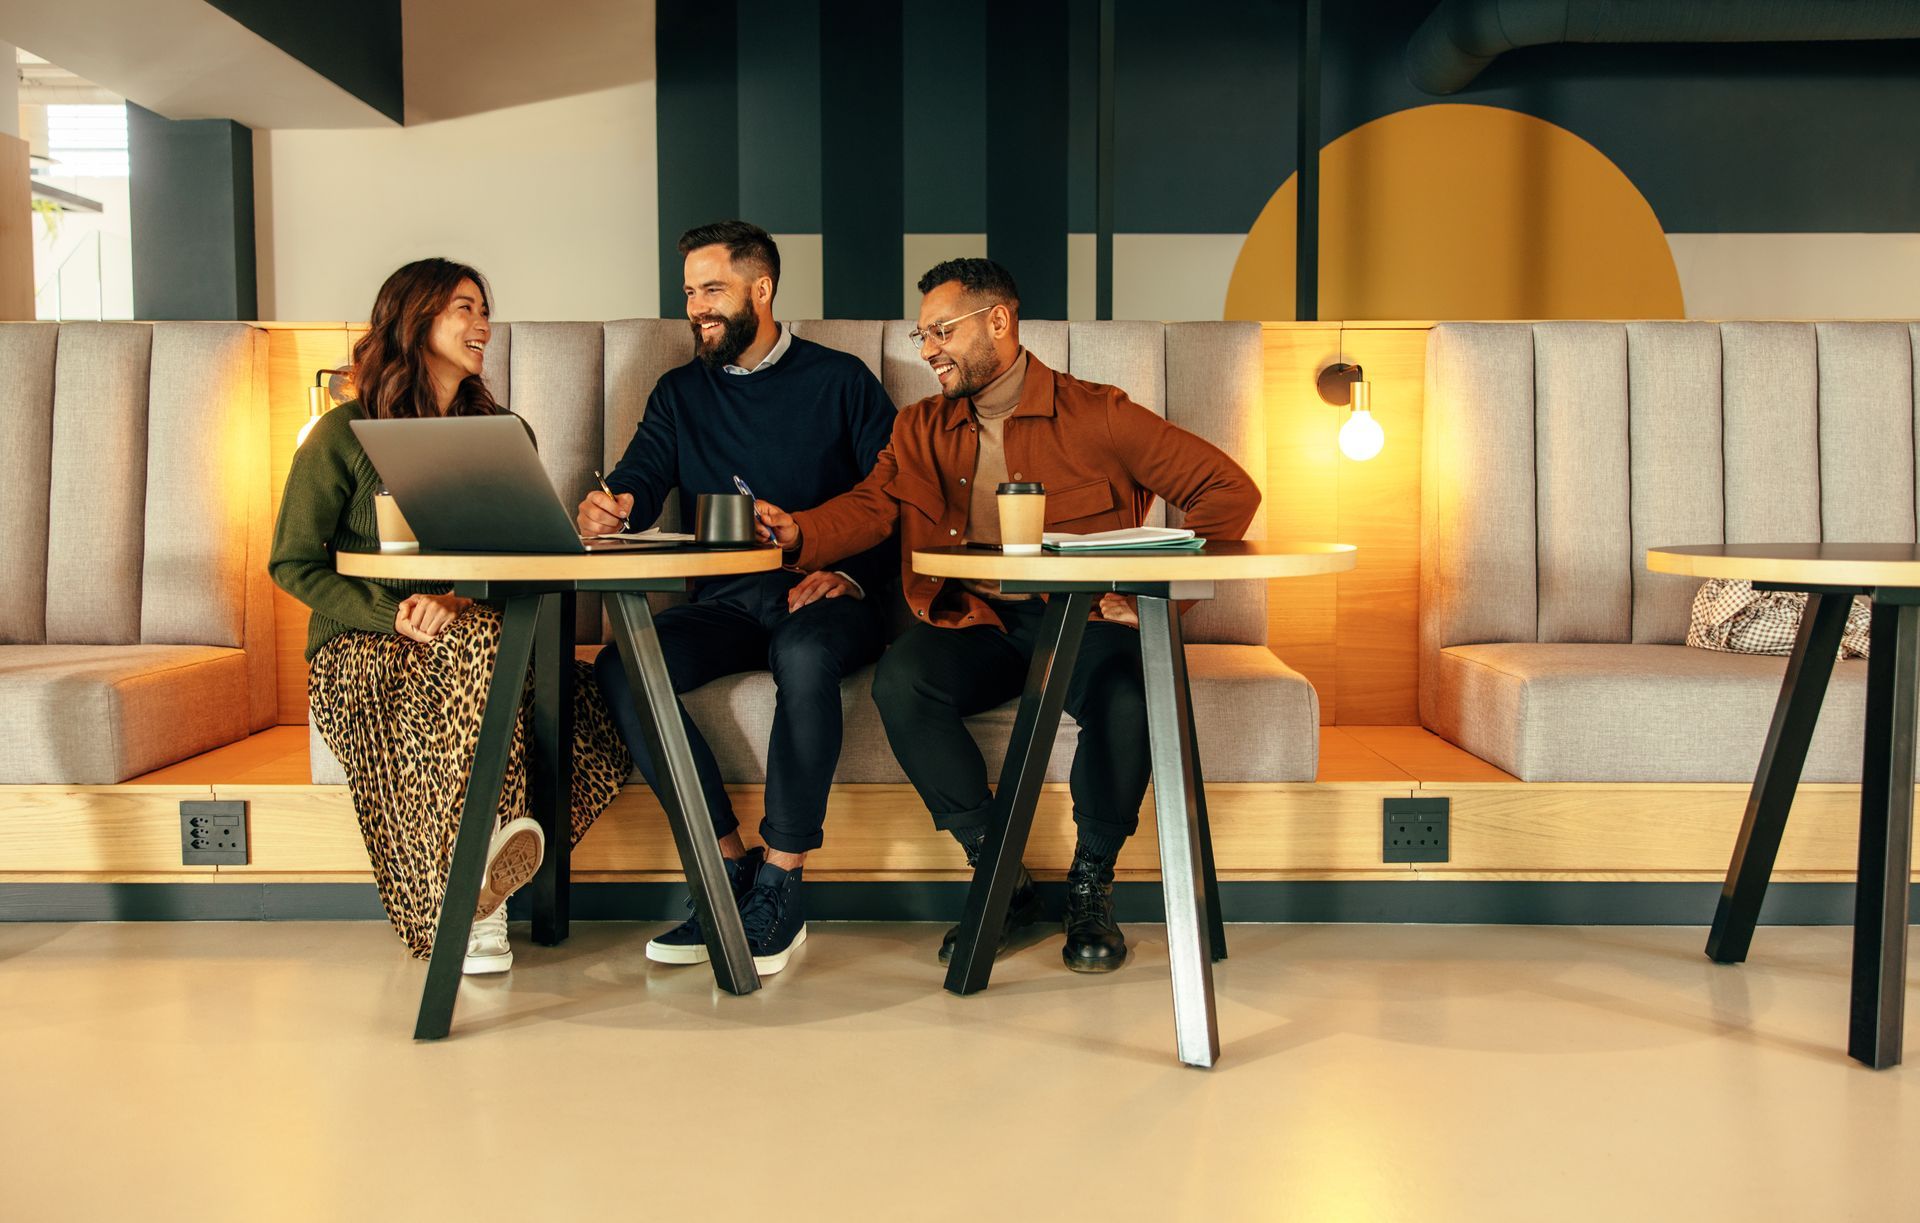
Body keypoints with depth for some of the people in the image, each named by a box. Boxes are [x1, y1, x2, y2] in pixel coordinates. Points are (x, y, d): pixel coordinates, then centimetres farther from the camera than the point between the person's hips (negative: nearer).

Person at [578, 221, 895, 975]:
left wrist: (852, 575, -14)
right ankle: (731, 867, -20)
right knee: (618, 668, -26)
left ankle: (781, 885, -29)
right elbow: (640, 482, 7)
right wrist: (608, 509, -18)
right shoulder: (680, 394, 20)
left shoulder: (839, 382, 10)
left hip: (823, 599, -3)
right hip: (724, 604, 4)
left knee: (804, 654, -39)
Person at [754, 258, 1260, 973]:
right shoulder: (922, 429, 14)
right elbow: (870, 506, -2)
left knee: (1127, 693, -35)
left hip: (1084, 620, -3)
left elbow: (1230, 488, -2)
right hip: (975, 624, 3)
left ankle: (1092, 881, -7)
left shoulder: (1098, 416, -1)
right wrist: (796, 532, -24)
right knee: (901, 679, -29)